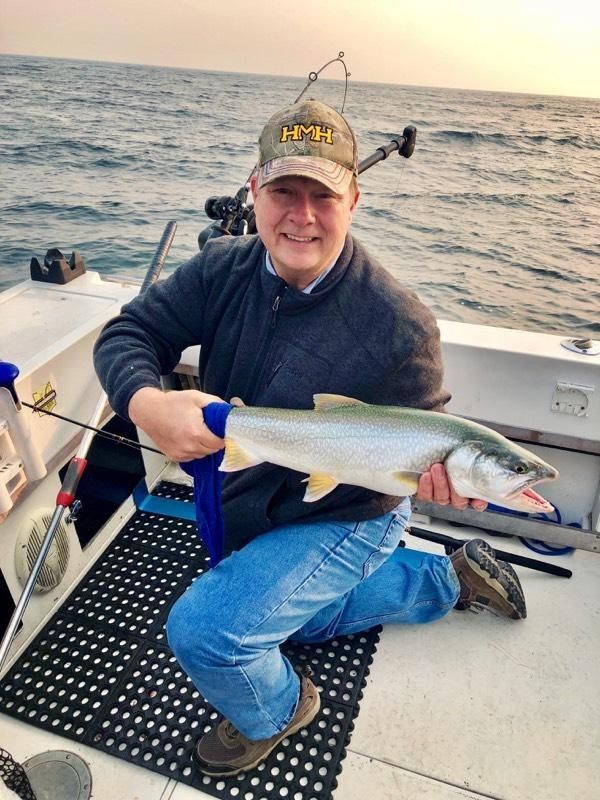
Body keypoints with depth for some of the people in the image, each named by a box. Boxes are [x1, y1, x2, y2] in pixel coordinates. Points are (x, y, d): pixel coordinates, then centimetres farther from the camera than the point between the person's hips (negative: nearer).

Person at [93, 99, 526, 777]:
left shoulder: (398, 327, -29)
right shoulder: (224, 269, -15)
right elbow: (128, 332, -14)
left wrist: (432, 472, -40)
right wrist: (146, 403, -36)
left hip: (346, 518, -6)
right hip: (245, 503, 7)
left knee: (203, 630, -20)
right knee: (302, 618, 31)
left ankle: (276, 712, 18)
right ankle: (454, 578, 41)